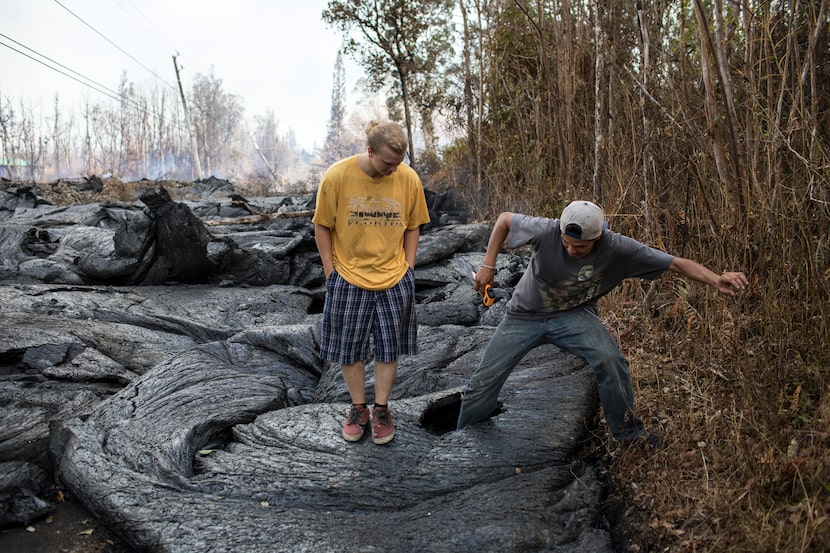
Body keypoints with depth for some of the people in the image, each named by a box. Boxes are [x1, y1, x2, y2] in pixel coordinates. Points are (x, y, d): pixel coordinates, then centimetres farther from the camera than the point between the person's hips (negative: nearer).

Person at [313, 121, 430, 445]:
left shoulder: (409, 179, -9)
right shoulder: (337, 176, -14)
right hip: (348, 278, -1)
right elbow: (322, 226, -4)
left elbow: (412, 227, 4)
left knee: (389, 348, 10)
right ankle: (358, 408, 30)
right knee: (349, 348, 10)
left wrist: (408, 268, 2)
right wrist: (330, 271, -4)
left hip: (394, 279, 1)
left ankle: (381, 410, 28)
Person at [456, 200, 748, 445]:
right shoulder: (546, 231, -27)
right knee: (485, 380, -3)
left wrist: (716, 279, -38)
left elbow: (676, 263, -23)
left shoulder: (617, 248, -24)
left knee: (609, 361, -26)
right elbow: (505, 219, -10)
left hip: (573, 314, 0)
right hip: (525, 314, 0)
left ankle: (627, 430, 1)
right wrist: (488, 266, -14)